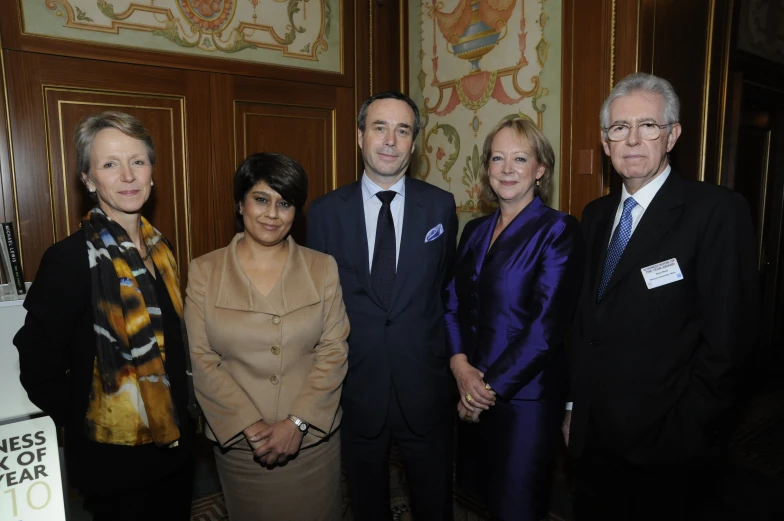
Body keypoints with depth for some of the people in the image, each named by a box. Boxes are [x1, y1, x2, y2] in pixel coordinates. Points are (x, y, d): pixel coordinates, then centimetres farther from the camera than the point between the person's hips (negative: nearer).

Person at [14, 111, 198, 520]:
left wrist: (183, 421, 7)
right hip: (115, 463, -6)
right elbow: (39, 368, -16)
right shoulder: (69, 258, -20)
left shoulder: (158, 247, 1)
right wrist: (88, 427, -7)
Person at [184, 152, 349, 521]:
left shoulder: (322, 268, -3)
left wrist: (297, 422, -13)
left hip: (312, 438, 0)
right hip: (239, 441, 0)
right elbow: (200, 358, -6)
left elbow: (334, 351, -6)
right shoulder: (204, 271, -3)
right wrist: (249, 424, -13)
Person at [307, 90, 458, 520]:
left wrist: (449, 358, 2)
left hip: (425, 388, 0)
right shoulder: (325, 211, -4)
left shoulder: (440, 205, -3)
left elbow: (447, 287, 5)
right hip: (356, 386, 0)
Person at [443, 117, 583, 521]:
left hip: (526, 395, -5)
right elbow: (453, 303, 5)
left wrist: (492, 386, -14)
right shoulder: (474, 231, 8)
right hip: (472, 394, 6)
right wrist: (460, 366, -11)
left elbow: (547, 325, -17)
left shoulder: (558, 230, -11)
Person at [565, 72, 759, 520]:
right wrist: (574, 405, 8)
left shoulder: (718, 211, -13)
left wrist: (686, 435, -13)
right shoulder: (596, 214, 6)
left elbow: (727, 339, -15)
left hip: (663, 446, -5)